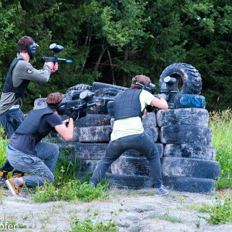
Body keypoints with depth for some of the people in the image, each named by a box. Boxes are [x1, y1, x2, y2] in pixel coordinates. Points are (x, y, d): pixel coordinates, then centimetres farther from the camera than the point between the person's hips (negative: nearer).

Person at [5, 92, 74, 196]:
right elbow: (68, 137, -11)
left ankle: (43, 179, 21)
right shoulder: (53, 116, -7)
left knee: (53, 149, 19)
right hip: (21, 156, -8)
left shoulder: (37, 111, 17)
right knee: (49, 179, 7)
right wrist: (71, 119, 5)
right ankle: (17, 182, -10)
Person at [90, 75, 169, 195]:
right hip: (136, 134, -4)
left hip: (117, 137, 4)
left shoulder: (119, 96, 30)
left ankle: (91, 185, 16)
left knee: (106, 160, 27)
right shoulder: (143, 93, 14)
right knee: (154, 156, 21)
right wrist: (162, 98, 33)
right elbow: (164, 106, 12)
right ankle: (158, 186, 17)